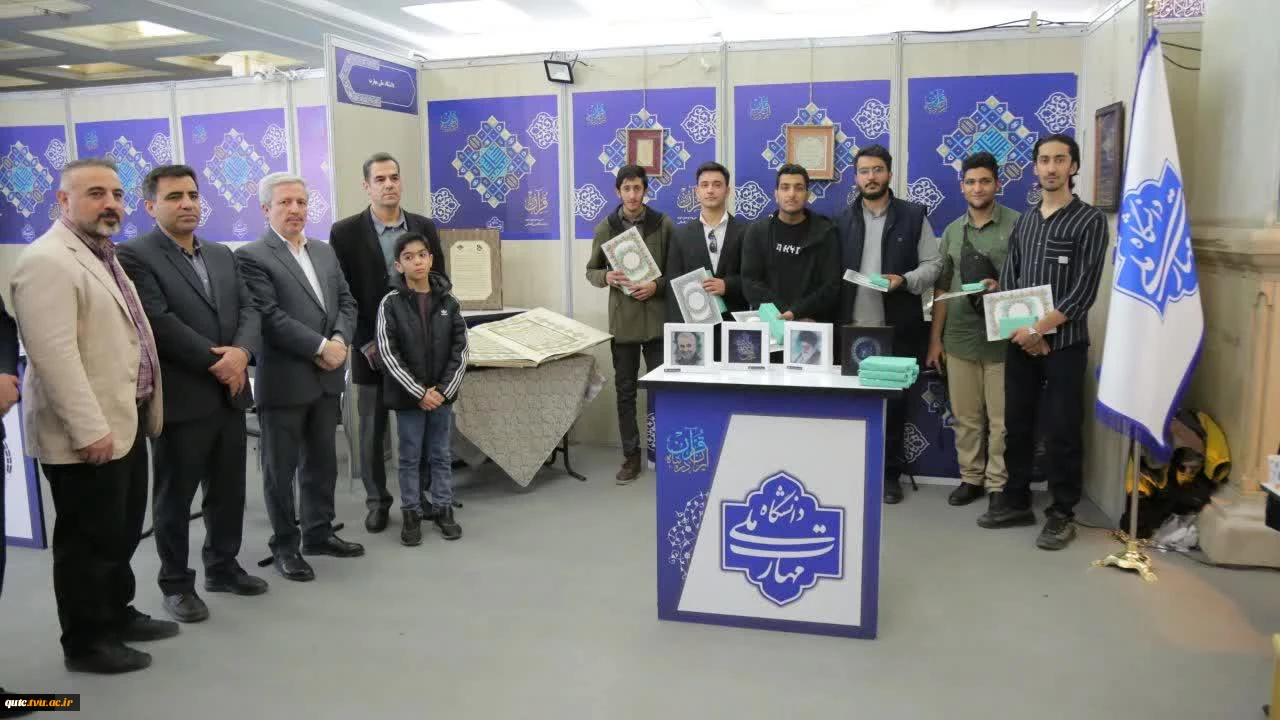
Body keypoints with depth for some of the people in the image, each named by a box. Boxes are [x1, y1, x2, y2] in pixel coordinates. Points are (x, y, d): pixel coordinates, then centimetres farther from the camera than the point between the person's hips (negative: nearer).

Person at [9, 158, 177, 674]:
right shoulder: (47, 261, -17)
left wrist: (144, 410, 19)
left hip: (125, 422, 9)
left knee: (122, 532, 20)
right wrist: (89, 429, -24)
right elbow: (54, 355, -23)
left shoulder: (104, 257, 14)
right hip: (87, 435, -9)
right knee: (88, 540, 4)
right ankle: (85, 642, 18)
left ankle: (117, 615, 35)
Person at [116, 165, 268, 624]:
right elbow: (159, 323, -17)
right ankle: (176, 583, 22)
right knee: (175, 496, 7)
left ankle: (223, 566, 32)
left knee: (229, 489, 15)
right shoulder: (134, 256, -8)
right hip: (180, 398, -6)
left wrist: (241, 352, -14)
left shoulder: (223, 255, 13)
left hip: (229, 393, 6)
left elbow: (248, 310, 6)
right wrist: (215, 361, -16)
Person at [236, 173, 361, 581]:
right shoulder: (252, 256, -9)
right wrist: (320, 346, -19)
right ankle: (285, 545, 19)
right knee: (281, 468, 6)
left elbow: (346, 302, 10)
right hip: (284, 380, -6)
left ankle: (319, 534, 30)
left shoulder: (325, 252, 13)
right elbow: (270, 317, -18)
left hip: (326, 378, 7)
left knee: (322, 462, 16)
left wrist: (340, 340, -9)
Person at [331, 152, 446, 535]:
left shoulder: (424, 227, 4)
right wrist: (366, 344, -11)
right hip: (372, 349, -2)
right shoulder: (345, 232, -5)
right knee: (372, 431, 9)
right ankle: (377, 501, 24)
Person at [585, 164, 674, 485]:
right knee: (625, 391, 8)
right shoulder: (605, 228, 4)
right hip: (622, 320, 2)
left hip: (658, 319, -1)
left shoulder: (664, 225, -1)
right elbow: (591, 270, 10)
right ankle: (631, 456, 19)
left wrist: (657, 285, -16)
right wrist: (606, 277, -12)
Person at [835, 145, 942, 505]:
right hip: (853, 327, 1)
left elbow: (933, 264, 3)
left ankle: (890, 473, 17)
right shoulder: (842, 220, 9)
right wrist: (833, 318, -6)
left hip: (897, 328, -1)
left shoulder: (914, 215, 5)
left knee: (894, 401, 5)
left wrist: (905, 280, -16)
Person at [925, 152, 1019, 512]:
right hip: (959, 338, 4)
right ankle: (971, 477, 23)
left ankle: (998, 484, 14)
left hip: (1002, 339, -4)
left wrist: (1001, 289, -20)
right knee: (965, 417, 10)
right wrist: (935, 338, 9)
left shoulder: (1018, 224, -3)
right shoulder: (952, 231, 11)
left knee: (1001, 419, 2)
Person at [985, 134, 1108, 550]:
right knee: (1016, 425, 10)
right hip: (1020, 341, 5)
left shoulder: (1090, 220, -4)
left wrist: (1039, 329, -15)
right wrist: (1021, 331, -7)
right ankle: (1017, 501, 24)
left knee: (1062, 431, 0)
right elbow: (1006, 281, 7)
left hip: (1064, 343, -5)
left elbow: (1084, 290, -11)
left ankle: (1062, 514, 12)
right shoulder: (1024, 220, 12)